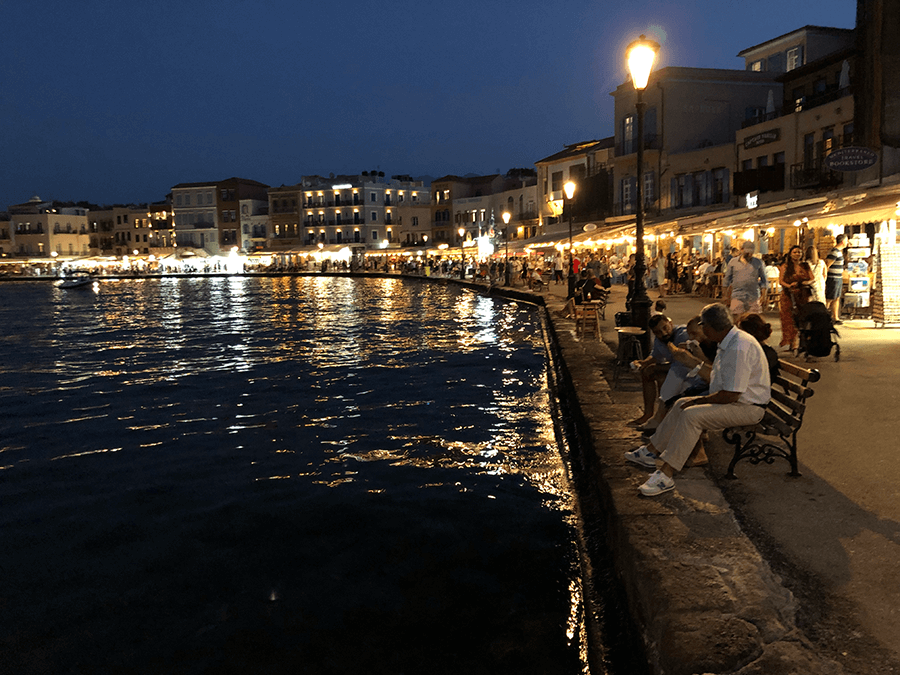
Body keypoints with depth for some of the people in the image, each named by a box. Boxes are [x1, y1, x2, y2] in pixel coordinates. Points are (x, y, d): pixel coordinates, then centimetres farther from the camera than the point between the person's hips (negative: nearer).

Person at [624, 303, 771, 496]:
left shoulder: (739, 348, -27)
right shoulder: (730, 342, 8)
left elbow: (731, 395, -28)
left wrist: (701, 400, -14)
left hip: (747, 407, -11)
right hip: (735, 399, 11)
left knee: (691, 415, -26)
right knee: (681, 404, 9)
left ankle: (665, 475, -24)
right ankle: (652, 451, 14)